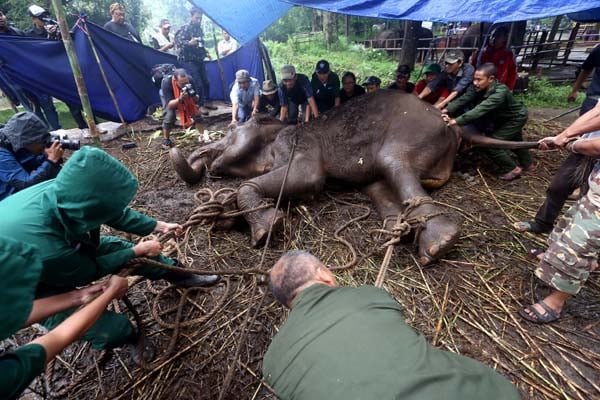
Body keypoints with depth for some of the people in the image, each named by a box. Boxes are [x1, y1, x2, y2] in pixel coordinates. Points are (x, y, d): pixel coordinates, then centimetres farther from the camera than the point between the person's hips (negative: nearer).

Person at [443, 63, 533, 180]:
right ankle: (527, 164, 51)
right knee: (513, 141, 26)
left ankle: (512, 169, 3)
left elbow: (480, 110, -52)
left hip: (516, 117, -8)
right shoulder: (477, 88, -20)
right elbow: (463, 99, -30)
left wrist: (457, 121, -61)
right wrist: (447, 110, -47)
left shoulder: (500, 92, -41)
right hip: (501, 117, 8)